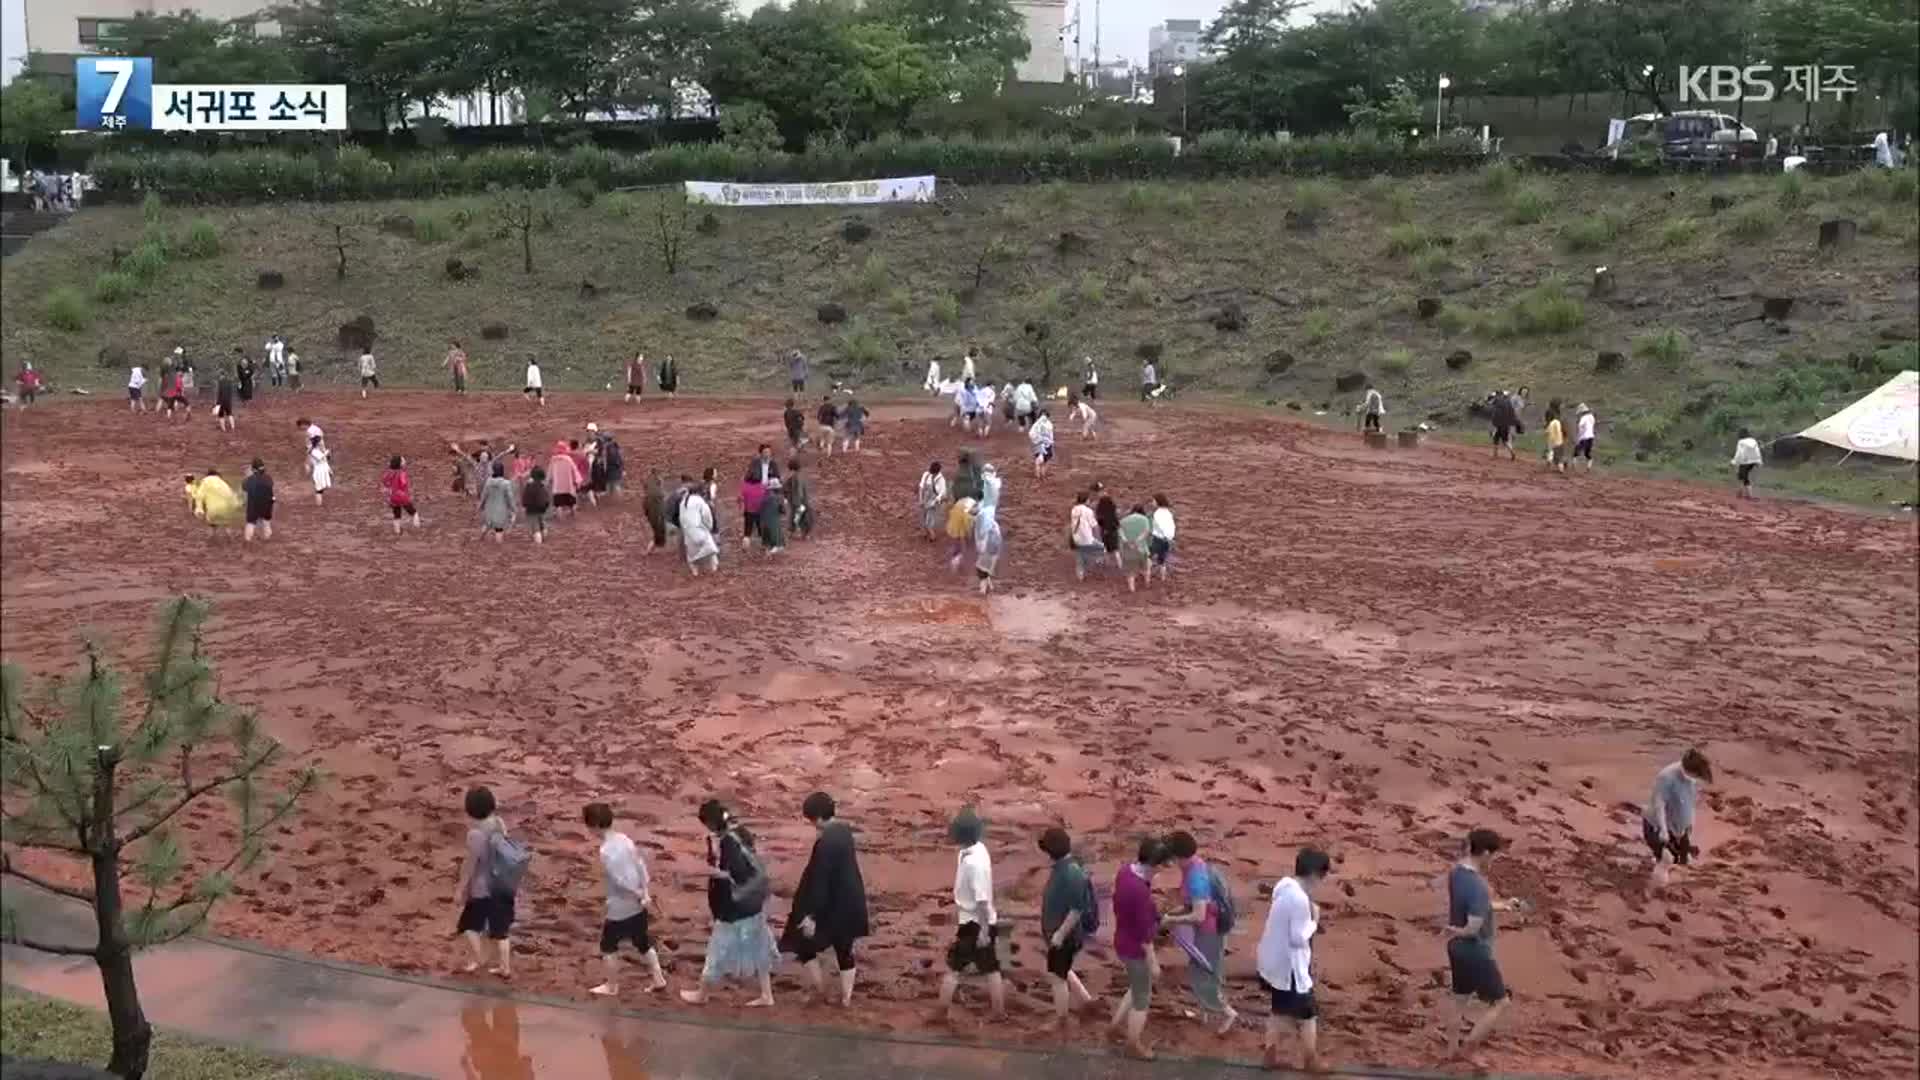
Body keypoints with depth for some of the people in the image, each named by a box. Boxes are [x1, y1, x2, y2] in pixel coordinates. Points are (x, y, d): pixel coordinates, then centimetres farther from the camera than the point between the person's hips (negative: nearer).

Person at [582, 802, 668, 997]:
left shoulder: (606, 851, -24)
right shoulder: (624, 839, -1)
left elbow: (621, 881, -23)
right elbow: (640, 864, 2)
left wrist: (640, 895, -10)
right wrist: (646, 892, 2)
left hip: (620, 908, -7)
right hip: (637, 905, 7)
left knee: (608, 946, 15)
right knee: (643, 942, 22)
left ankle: (612, 986, 27)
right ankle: (658, 979, 29)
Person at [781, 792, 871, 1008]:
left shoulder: (825, 843, -27)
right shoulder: (844, 830, 0)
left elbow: (819, 881, -24)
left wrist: (810, 915, -19)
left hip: (833, 905, -8)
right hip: (851, 900, 8)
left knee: (804, 944, 12)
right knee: (844, 949, 20)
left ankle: (821, 991, 20)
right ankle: (846, 996, 28)